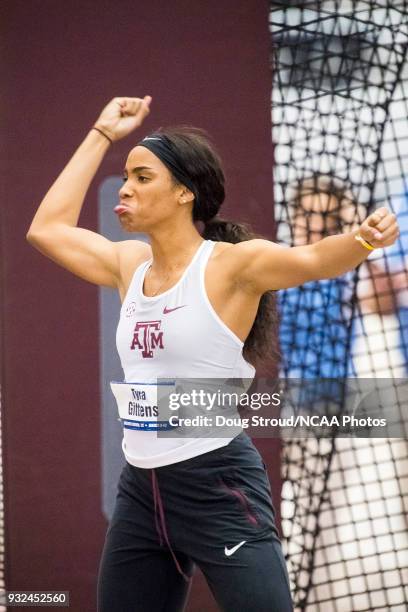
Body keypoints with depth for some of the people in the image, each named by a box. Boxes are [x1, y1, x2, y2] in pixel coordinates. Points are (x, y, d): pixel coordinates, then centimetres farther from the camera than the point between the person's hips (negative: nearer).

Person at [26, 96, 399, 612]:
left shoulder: (230, 264, -10)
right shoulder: (130, 265, 9)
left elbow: (314, 260, -26)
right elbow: (48, 227, 22)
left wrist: (362, 239, -48)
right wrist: (102, 135, 23)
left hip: (219, 486, -7)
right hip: (140, 490, 7)